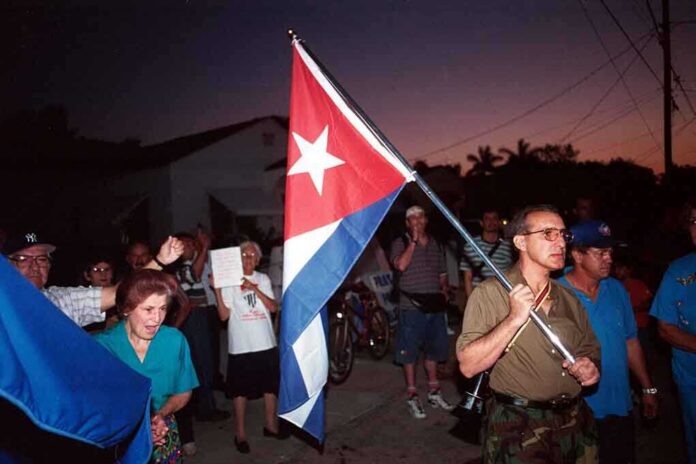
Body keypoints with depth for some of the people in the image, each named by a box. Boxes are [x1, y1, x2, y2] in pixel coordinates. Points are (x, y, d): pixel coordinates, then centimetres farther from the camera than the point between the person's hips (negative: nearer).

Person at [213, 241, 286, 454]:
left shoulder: (263, 279, 8)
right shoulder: (229, 282, -4)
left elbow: (273, 307, -1)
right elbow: (224, 315, -8)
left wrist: (255, 289, -12)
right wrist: (217, 289, -18)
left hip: (266, 343, 4)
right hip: (241, 346, -3)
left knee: (271, 385, 13)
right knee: (240, 389, 4)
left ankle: (271, 425, 30)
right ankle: (240, 433, 18)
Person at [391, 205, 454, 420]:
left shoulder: (434, 244, 12)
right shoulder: (401, 243, -4)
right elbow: (400, 265, -23)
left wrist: (444, 289, 1)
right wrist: (413, 241, -18)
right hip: (411, 307, -5)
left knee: (434, 349, 15)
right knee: (409, 351, 2)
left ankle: (434, 391, 31)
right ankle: (412, 396, 14)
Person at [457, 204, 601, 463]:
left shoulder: (569, 300, 6)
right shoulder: (490, 293, -12)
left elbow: (590, 352, 16)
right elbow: (468, 366, -19)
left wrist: (591, 369, -7)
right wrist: (514, 319, -26)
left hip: (575, 426, 6)